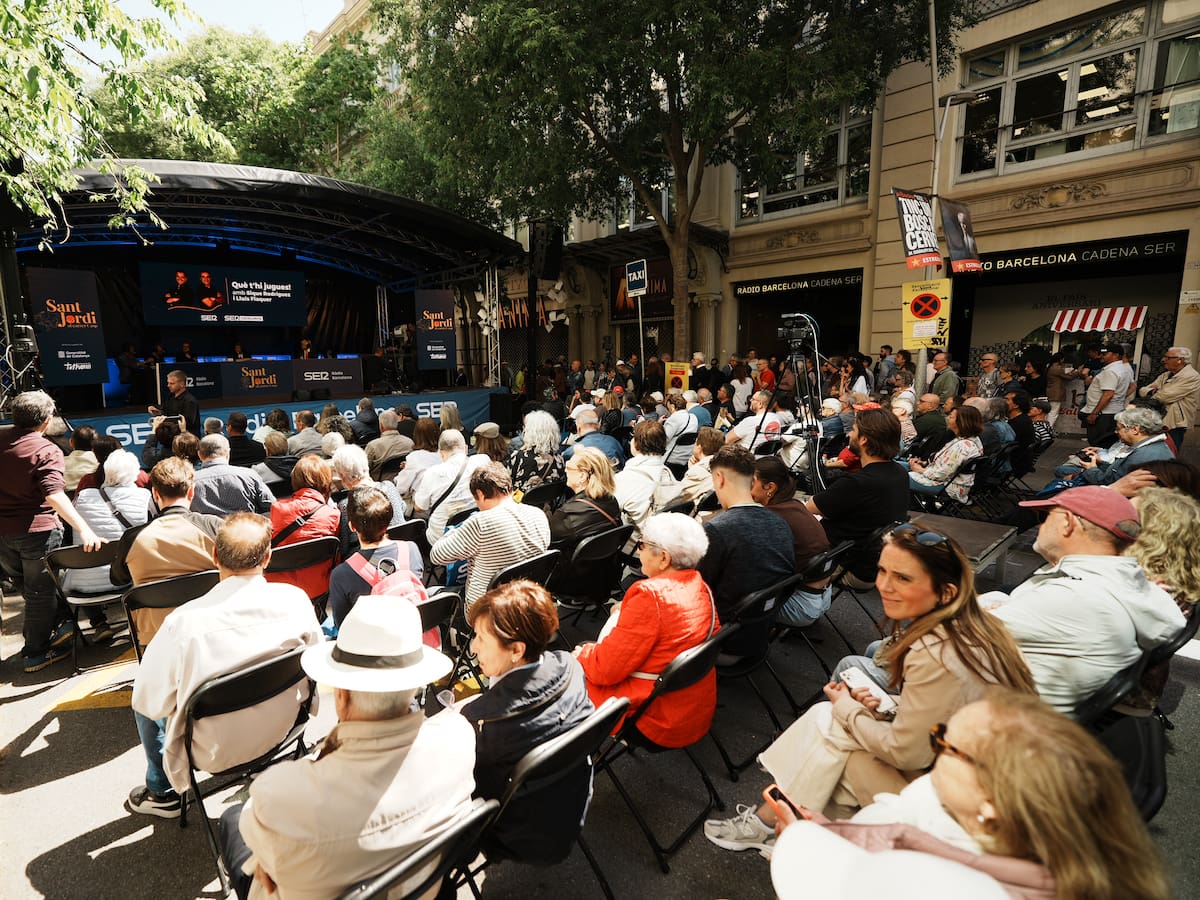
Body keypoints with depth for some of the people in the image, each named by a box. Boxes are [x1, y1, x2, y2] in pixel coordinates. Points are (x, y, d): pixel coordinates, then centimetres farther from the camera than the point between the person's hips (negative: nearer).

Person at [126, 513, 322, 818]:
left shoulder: (185, 623, -29)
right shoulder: (296, 600, -21)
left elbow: (150, 702, -16)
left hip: (215, 752, -3)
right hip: (284, 729, 4)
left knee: (144, 702, 25)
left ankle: (163, 793, 43)